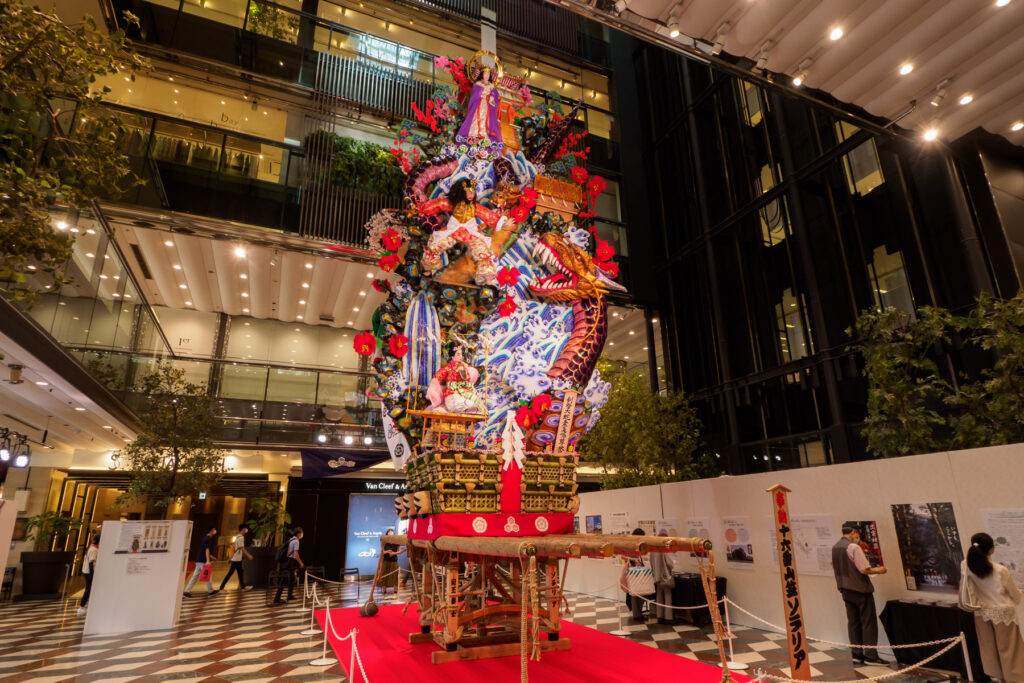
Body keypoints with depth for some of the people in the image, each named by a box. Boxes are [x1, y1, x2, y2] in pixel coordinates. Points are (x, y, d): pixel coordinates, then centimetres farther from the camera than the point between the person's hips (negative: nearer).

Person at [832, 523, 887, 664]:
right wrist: (879, 570, -3)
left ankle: (857, 653, 16)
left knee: (853, 622, 12)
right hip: (860, 589, -7)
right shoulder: (854, 547, -18)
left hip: (845, 589, 7)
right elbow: (864, 570, -19)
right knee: (868, 622, 2)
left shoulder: (835, 547, 7)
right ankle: (870, 654, 5)